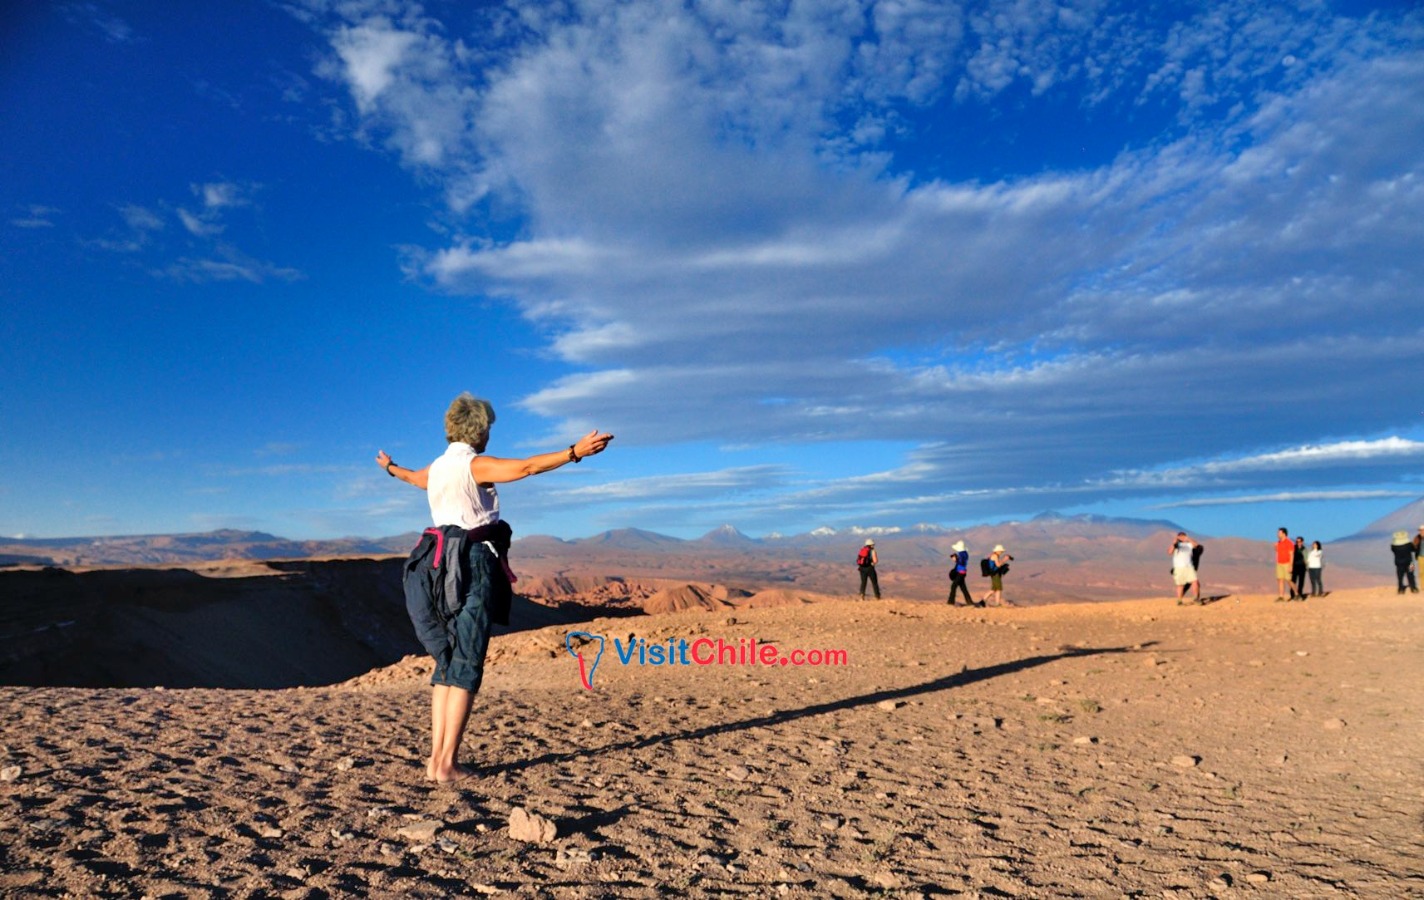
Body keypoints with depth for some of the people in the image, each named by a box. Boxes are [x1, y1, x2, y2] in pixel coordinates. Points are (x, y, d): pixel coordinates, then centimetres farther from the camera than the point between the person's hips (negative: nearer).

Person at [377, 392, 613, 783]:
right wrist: (575, 451, -29)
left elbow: (413, 477, 41)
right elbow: (526, 467, -23)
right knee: (466, 668, -5)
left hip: (440, 564, 8)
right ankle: (447, 763, -5)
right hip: (474, 564, -8)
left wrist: (390, 466, 64)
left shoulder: (436, 468, 17)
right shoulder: (475, 465, -7)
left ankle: (436, 758, 12)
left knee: (446, 666, 12)